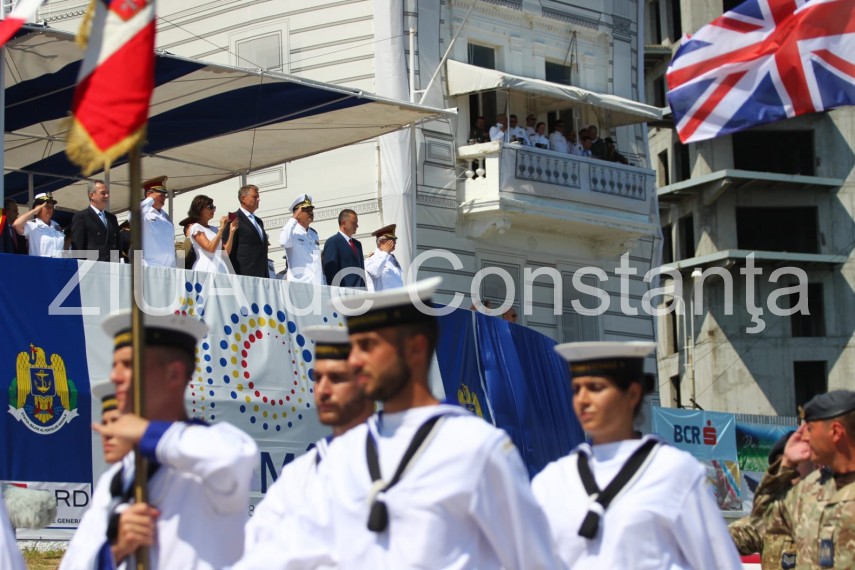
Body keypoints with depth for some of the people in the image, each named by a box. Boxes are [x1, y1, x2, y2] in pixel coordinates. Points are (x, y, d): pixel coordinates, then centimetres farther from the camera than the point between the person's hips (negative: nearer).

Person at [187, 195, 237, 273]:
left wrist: (232, 231, 4)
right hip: (205, 270, -6)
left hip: (221, 270, 6)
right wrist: (221, 229, -15)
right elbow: (210, 248, -14)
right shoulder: (195, 227, -1)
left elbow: (227, 252, 11)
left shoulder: (215, 229, 18)